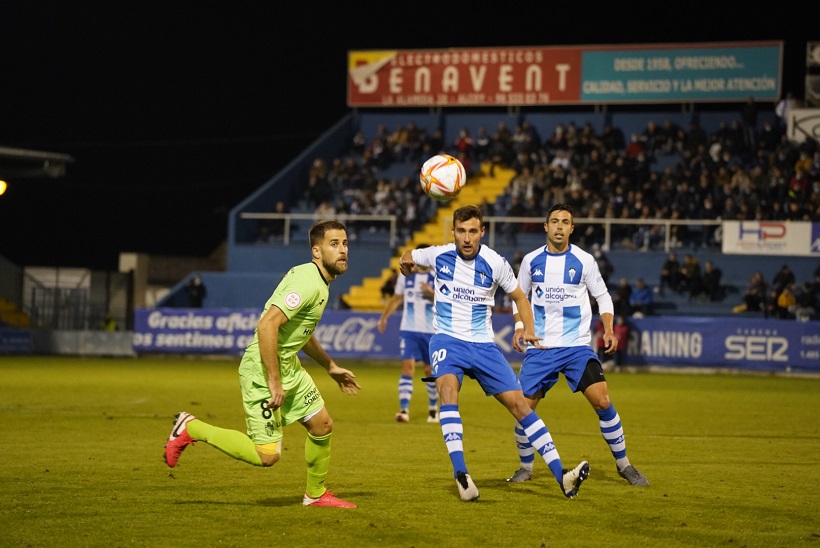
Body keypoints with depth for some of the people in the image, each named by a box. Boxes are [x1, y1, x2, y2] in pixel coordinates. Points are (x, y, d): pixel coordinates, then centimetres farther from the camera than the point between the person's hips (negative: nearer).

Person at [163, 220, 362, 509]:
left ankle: (316, 494, 31)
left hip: (289, 366, 10)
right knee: (268, 455, -9)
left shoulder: (319, 283, 11)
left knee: (322, 425, 11)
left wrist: (331, 367, 30)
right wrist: (274, 381, -26)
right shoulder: (307, 283, -22)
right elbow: (267, 325, -30)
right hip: (262, 372, -10)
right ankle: (191, 429, 3)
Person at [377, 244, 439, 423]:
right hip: (408, 330, 1)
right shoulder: (405, 276, 5)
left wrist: (432, 293, -25)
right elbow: (397, 298, 19)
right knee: (407, 367, -13)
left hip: (431, 331, -1)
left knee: (430, 371, 10)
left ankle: (433, 408, 31)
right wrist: (384, 317, 13)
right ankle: (404, 410, -18)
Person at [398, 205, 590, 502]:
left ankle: (561, 475, -3)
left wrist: (527, 328, -7)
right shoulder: (438, 255, -4)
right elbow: (410, 256, 17)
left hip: (483, 344, 1)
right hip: (447, 340, -1)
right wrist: (406, 260, -7)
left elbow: (519, 297, 9)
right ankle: (461, 475, -37)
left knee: (518, 402, -6)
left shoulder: (495, 263, -6)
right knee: (448, 387, -31)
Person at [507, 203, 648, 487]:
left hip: (577, 346, -2)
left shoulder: (584, 260, -1)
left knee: (602, 402, -14)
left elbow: (602, 296, 8)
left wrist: (609, 329, -6)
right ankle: (526, 466, 19)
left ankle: (623, 463, 2)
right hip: (540, 347, 2)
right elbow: (520, 297, 17)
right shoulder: (531, 260, 4)